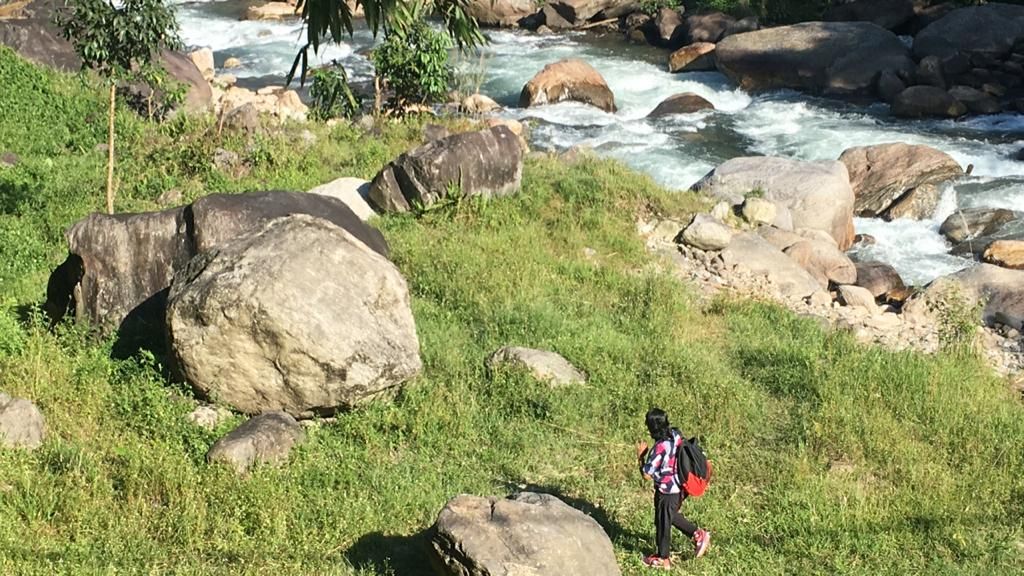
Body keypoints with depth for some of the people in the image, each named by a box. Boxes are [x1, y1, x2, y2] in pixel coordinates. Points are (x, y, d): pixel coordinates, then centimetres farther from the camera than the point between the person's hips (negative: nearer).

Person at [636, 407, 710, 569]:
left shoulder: (659, 448, -31)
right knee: (671, 515, 30)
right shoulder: (677, 435, -9)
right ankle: (698, 535, 26)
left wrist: (641, 456, -10)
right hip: (680, 487, 8)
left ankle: (663, 559, 29)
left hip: (666, 492, -8)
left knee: (662, 523, 12)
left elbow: (647, 474, -23)